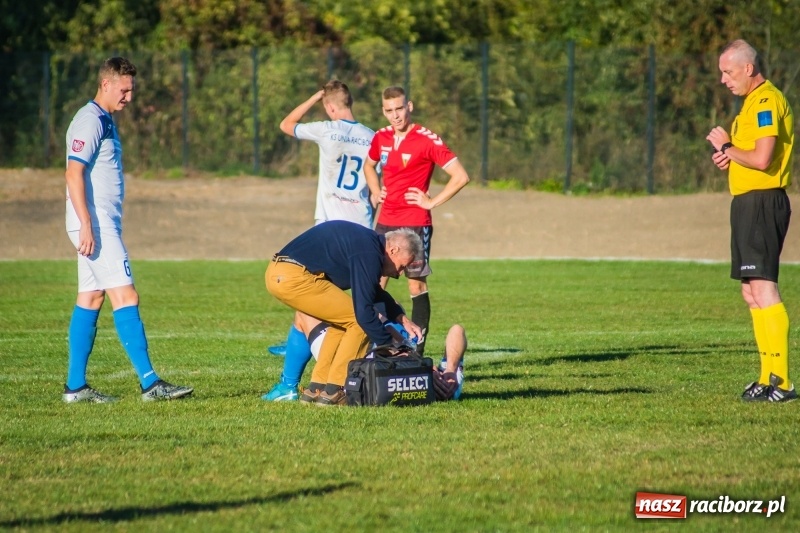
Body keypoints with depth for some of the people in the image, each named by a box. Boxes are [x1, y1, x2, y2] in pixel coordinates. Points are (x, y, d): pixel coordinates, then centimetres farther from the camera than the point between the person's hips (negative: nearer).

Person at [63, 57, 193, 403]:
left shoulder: (104, 121, 19)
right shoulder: (90, 121, -12)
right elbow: (74, 173, -20)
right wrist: (86, 226, -24)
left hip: (102, 225, 10)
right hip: (95, 224, -10)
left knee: (90, 299, 8)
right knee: (125, 296, -13)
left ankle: (75, 386, 8)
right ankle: (149, 383, -16)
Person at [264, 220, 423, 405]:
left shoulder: (366, 242, 19)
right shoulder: (368, 253, -12)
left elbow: (375, 292, 35)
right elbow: (364, 311, -13)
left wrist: (403, 320, 25)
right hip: (294, 277, -10)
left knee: (343, 320, 20)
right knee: (358, 321, -2)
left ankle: (315, 389, 19)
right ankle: (333, 391, 0)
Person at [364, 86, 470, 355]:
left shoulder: (427, 141, -12)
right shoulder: (381, 138, 8)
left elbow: (461, 176, -14)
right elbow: (369, 166, 31)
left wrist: (432, 202, -12)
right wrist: (375, 191, 13)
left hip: (415, 224, -6)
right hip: (385, 223, 6)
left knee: (417, 285, -2)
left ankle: (417, 350, 1)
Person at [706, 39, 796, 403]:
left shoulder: (766, 102, -13)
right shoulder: (753, 102, 20)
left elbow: (762, 158, -23)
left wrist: (726, 147, -8)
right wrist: (730, 159, 9)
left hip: (763, 202, -11)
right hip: (749, 202, 11)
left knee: (763, 289, -15)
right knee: (751, 292, 11)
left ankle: (780, 381, -19)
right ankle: (769, 376, 14)